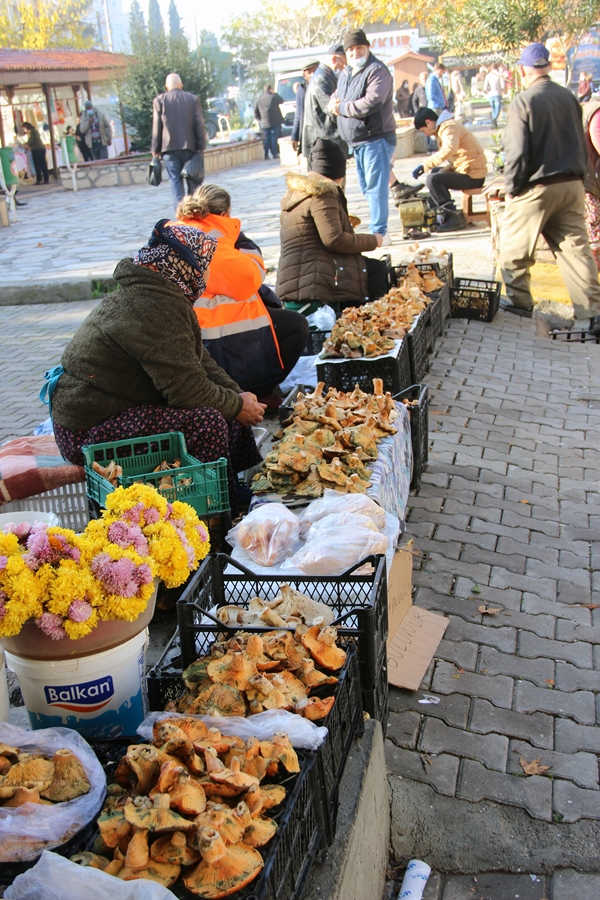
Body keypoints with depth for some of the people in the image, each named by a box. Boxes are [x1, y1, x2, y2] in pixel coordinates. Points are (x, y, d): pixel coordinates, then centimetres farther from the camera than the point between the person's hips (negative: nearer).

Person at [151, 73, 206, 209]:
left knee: (175, 180, 0)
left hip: (169, 147, -1)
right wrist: (201, 147, 3)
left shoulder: (159, 100, 1)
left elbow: (156, 127, 0)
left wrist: (155, 149, 4)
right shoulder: (193, 99, 4)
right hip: (189, 146, 1)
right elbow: (199, 125, 0)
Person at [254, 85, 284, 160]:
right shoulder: (274, 97, -7)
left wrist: (260, 119, 20)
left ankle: (265, 155, 5)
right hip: (275, 122, -3)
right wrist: (275, 94, 18)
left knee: (266, 139, 8)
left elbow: (256, 112, 9)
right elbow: (281, 100, 11)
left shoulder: (259, 100, 6)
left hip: (264, 123, 3)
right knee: (274, 138, 0)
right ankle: (274, 154, -3)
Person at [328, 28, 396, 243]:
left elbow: (371, 103, -23)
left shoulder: (377, 70, -11)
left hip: (376, 139, -9)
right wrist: (334, 103, -5)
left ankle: (378, 232, -7)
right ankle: (377, 229, 21)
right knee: (366, 187, 12)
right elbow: (335, 99, 21)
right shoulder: (345, 74, 17)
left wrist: (342, 108, -13)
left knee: (376, 187, -10)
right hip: (356, 141, 9)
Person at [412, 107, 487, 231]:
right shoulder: (444, 127, 18)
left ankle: (455, 217, -15)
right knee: (436, 172, 24)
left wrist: (425, 165, -31)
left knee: (432, 179, -20)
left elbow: (449, 149, -34)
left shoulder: (448, 127, -13)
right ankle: (447, 215, 19)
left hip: (472, 176, -11)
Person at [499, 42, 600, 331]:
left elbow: (516, 152, -15)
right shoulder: (569, 97, 7)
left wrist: (511, 188, -4)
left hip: (536, 188, -6)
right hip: (572, 186, 6)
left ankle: (519, 300, 22)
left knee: (515, 248, 13)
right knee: (576, 248, 7)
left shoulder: (523, 102, -12)